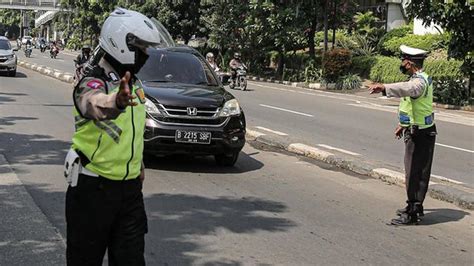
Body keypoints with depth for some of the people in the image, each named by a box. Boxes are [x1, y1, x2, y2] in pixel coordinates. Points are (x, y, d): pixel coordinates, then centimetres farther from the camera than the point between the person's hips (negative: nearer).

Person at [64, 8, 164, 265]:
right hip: (93, 187, -7)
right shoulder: (91, 84, -18)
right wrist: (116, 102, -66)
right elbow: (95, 103, -45)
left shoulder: (133, 83, 9)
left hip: (130, 186, 7)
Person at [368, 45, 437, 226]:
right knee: (420, 172, 19)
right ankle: (415, 207, 31)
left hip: (418, 134, -11)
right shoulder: (422, 79, 14)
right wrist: (403, 125, 34)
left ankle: (412, 214, 0)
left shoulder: (419, 81, -22)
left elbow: (407, 89, -46)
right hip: (420, 131, 11)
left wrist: (384, 88, -60)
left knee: (414, 173, -5)